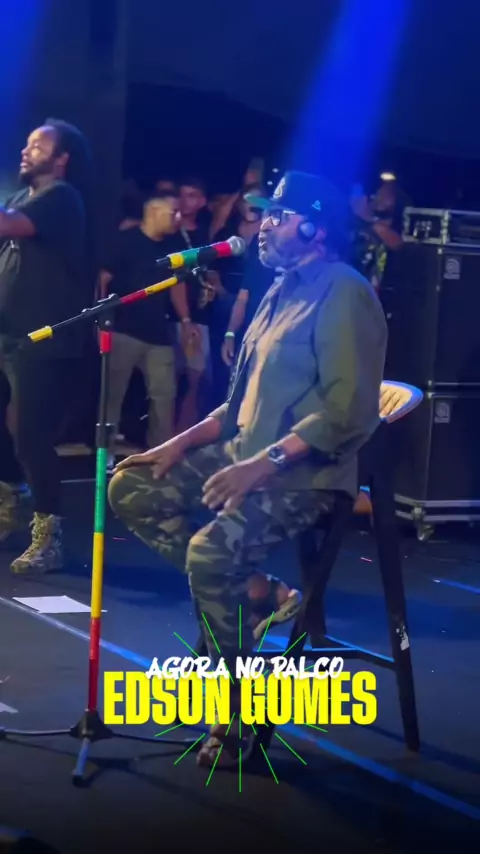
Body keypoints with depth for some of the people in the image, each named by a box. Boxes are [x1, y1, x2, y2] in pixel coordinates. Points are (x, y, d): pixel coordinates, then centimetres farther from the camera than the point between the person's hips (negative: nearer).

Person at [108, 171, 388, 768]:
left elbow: (349, 413, -23)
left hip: (305, 472, -10)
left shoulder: (344, 293, -14)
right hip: (245, 454, 10)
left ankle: (240, 712, -13)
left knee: (211, 553, -30)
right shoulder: (282, 291, 16)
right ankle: (245, 590, 0)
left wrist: (262, 464, -28)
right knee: (133, 489, -1)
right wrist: (182, 443, 8)